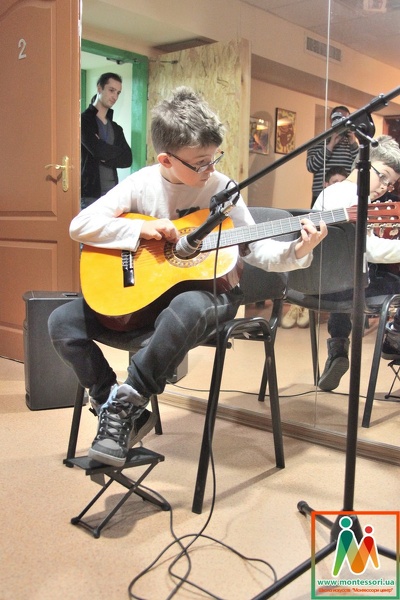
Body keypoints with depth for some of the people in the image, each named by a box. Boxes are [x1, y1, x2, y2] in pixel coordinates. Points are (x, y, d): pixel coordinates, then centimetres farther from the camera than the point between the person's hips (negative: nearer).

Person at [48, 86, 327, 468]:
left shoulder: (222, 189, -6)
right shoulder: (142, 184, -3)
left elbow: (256, 250, -3)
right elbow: (80, 225, -7)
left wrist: (296, 251, -21)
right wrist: (140, 229, -19)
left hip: (205, 290, -3)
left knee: (187, 309, -42)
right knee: (63, 321, -12)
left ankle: (127, 401, -22)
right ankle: (120, 412, -5)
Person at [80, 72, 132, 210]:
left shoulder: (116, 128, 17)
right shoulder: (83, 120, -4)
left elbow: (127, 159, 6)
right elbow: (98, 150, -18)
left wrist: (105, 157, -10)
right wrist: (117, 152, 0)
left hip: (112, 192, 6)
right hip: (90, 194, -6)